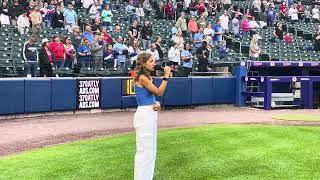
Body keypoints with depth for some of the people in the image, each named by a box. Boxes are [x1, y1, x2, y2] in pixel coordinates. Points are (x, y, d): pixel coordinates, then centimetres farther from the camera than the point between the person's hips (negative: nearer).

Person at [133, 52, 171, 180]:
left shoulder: (147, 77, 13)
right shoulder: (142, 78, -15)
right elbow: (159, 92, -16)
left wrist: (156, 103, -4)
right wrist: (166, 76, -16)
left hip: (150, 114, 10)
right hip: (144, 114, -10)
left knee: (151, 150, 16)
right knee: (145, 150, -4)